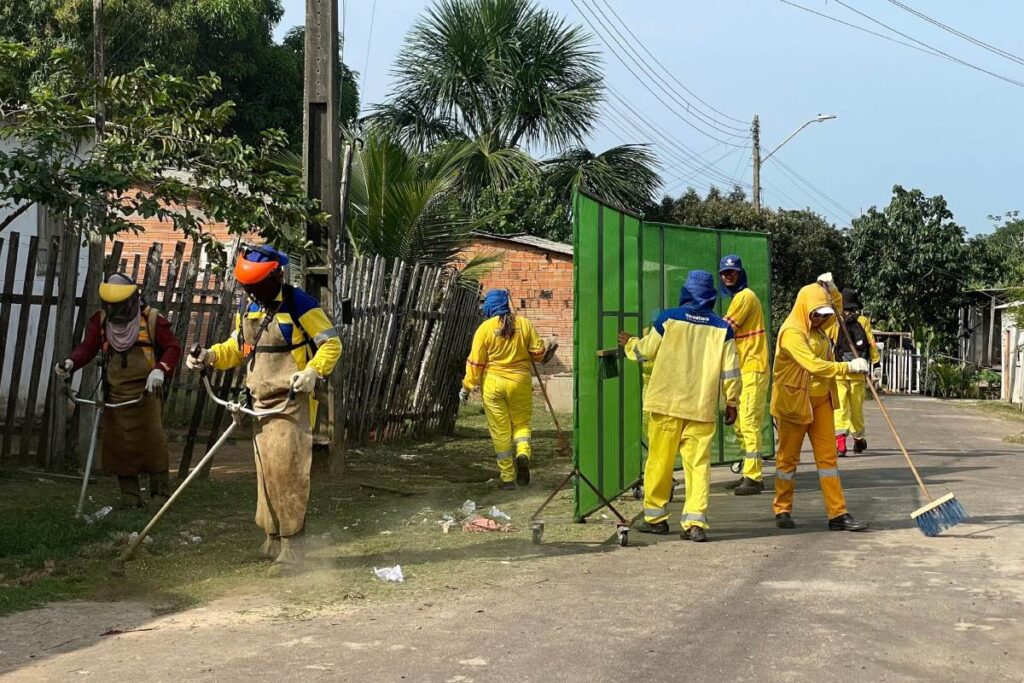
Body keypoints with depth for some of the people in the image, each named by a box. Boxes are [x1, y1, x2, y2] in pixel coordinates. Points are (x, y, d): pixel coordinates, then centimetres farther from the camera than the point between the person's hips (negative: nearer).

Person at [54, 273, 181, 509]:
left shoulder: (151, 319, -2)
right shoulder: (100, 321, 7)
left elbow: (173, 348, -2)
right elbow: (87, 347, -2)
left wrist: (160, 370, -19)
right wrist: (71, 362, -22)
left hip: (146, 391, -4)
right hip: (115, 394, 4)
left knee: (152, 442, -6)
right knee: (119, 445, 4)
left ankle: (160, 493, 5)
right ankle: (130, 498, 13)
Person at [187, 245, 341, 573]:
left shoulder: (299, 305, -10)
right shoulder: (247, 307, 12)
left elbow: (331, 343, -8)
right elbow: (237, 348, 22)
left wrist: (313, 371, -24)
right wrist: (210, 356, 3)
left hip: (293, 401, -7)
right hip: (262, 402, 7)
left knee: (285, 466, -14)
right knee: (266, 469, 10)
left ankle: (292, 542, -8)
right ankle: (273, 537, 21)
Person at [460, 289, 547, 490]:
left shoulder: (485, 328, -7)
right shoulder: (524, 324, -1)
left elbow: (476, 362, -6)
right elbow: (539, 352, 2)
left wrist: (467, 387, 2)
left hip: (493, 384, -2)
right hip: (520, 383, 2)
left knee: (500, 430, 6)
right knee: (521, 423, 18)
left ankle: (508, 478, 8)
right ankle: (523, 453, -12)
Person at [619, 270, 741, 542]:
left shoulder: (668, 319, -3)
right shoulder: (722, 328, 1)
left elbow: (644, 351, 8)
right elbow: (730, 370, 2)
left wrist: (629, 343, 29)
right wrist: (732, 402, 12)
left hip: (667, 403, -1)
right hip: (702, 407, 1)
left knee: (659, 460, 10)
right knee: (699, 463, 3)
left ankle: (655, 516, 18)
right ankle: (696, 522, -5)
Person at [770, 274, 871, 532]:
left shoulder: (819, 327, 7)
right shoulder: (792, 332, -19)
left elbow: (837, 308, 28)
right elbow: (814, 365, -29)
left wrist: (831, 288, 8)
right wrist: (849, 367, -26)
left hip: (820, 400, 7)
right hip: (794, 401, -7)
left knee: (827, 456, 3)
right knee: (788, 456, 6)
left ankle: (838, 513, 2)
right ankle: (782, 509, 19)